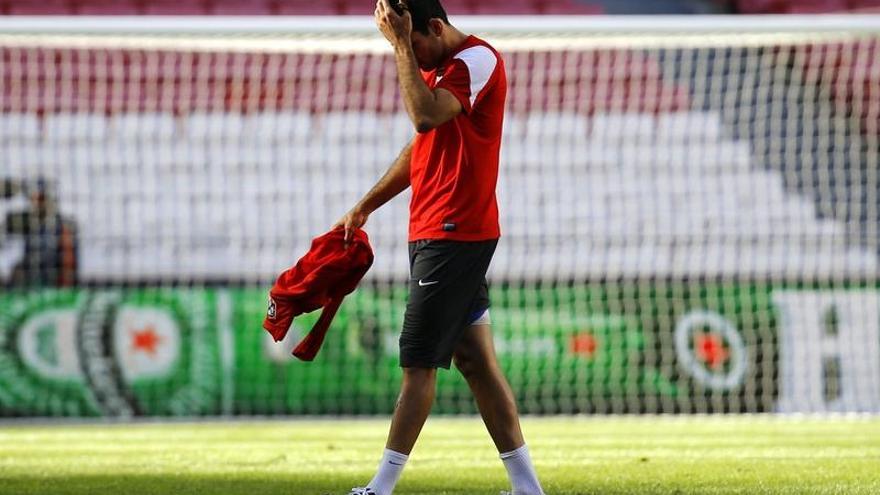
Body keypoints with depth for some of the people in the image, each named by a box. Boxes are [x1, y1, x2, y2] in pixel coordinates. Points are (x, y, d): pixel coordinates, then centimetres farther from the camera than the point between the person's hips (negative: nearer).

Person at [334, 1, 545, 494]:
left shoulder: (478, 59, -12)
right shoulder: (439, 67, 18)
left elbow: (426, 116, -28)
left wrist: (401, 43, -23)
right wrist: (365, 206, 27)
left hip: (455, 235, -10)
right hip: (434, 235, 10)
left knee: (419, 361, -7)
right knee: (475, 360, 7)